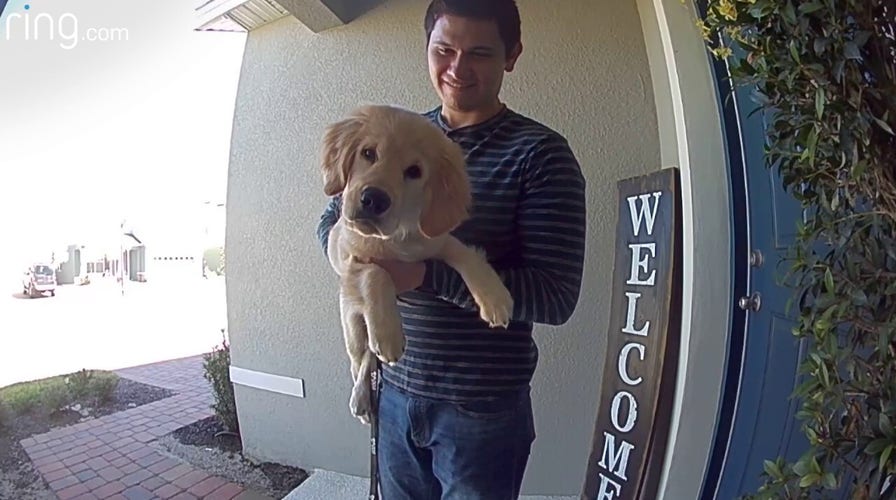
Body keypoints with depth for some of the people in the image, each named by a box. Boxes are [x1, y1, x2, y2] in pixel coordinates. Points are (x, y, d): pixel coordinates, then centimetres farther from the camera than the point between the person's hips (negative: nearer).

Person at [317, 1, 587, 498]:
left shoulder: (541, 154, -12)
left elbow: (555, 297, -17)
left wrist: (426, 273, -28)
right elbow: (332, 221, 9)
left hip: (485, 407, -4)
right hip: (395, 389, 5)